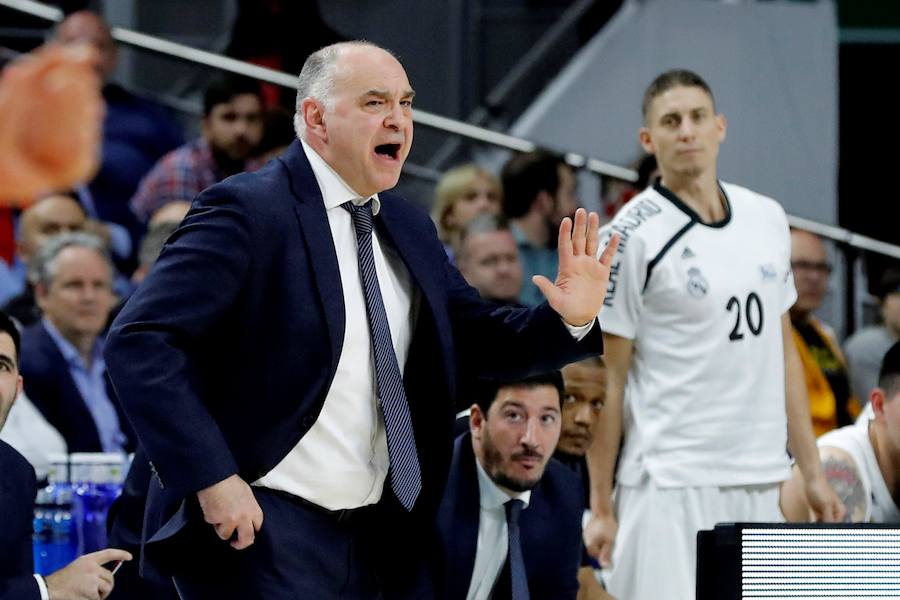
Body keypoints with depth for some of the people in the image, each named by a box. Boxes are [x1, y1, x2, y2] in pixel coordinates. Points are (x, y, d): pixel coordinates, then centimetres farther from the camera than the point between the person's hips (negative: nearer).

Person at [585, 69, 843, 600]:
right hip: (668, 485, -6)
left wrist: (813, 473, 14)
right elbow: (606, 381, -5)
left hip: (760, 485, 6)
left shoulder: (767, 218, 11)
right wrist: (601, 508, -8)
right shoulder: (632, 236, -6)